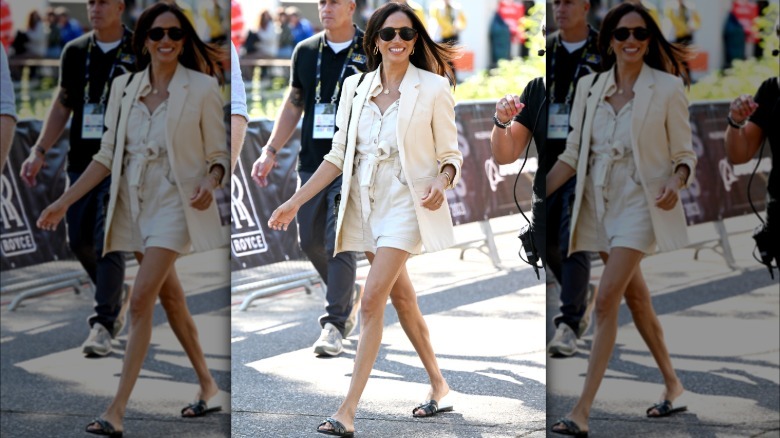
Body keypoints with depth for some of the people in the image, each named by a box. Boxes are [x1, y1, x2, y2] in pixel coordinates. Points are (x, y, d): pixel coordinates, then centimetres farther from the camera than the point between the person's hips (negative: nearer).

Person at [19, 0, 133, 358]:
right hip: (81, 161, 5)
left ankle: (103, 324, -6)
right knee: (79, 241, 8)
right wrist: (39, 152, 7)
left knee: (107, 242, -12)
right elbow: (62, 105, 15)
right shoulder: (75, 52, 8)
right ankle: (117, 293, 33)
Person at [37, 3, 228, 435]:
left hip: (174, 204, -5)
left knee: (141, 300, -14)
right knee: (170, 298, 15)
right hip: (134, 204, 5)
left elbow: (217, 154, -2)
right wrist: (64, 201, 1)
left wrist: (209, 184, -24)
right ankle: (207, 384, 31)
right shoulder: (123, 87, 5)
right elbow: (108, 155, 7)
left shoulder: (202, 88, -6)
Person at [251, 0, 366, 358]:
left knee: (339, 243, -11)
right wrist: (270, 151, 8)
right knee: (310, 241, 9)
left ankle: (335, 324, -5)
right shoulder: (306, 52, 9)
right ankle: (349, 294, 34)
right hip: (312, 164, 5)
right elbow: (293, 106, 16)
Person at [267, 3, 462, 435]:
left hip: (406, 203, -5)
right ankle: (438, 383, 30)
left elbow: (450, 153, -1)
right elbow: (339, 154, 8)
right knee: (401, 297, 14)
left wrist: (441, 183, -22)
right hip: (366, 203, 5)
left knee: (373, 299, -14)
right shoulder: (355, 88, 6)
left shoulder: (433, 88, -5)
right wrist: (295, 201, 3)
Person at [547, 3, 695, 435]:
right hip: (599, 204, 5)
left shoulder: (667, 88, -7)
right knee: (636, 299, 15)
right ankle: (672, 386, 31)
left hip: (640, 204, -5)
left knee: (606, 300, -15)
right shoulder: (589, 87, 4)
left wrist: (676, 184, -22)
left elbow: (684, 154, -2)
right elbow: (572, 153, 7)